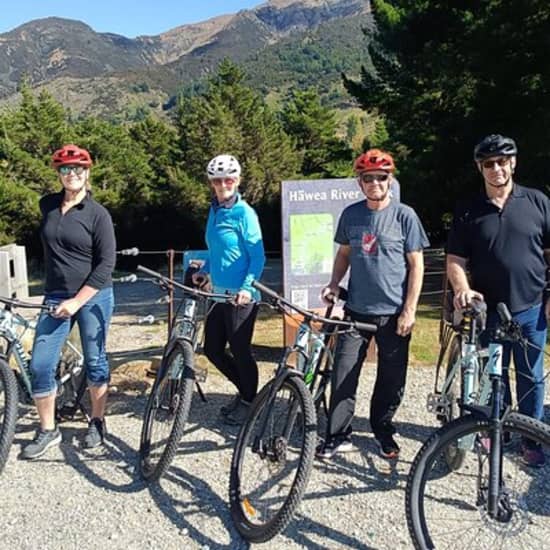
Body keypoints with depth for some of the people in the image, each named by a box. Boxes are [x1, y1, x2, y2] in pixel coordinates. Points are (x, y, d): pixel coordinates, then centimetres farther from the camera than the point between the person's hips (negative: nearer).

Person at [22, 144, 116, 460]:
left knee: (94, 362, 8)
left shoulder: (98, 214, -9)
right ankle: (48, 431, 17)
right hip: (55, 297, 4)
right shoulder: (47, 206, 5)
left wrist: (77, 301, -17)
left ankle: (97, 423, 26)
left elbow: (107, 263, -12)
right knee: (40, 365, 0)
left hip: (93, 297, -4)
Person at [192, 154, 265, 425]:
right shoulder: (215, 210, 11)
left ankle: (248, 401, 24)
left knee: (240, 350, 3)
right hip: (219, 293, 8)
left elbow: (258, 256, -14)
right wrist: (205, 271, 11)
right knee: (212, 349, 13)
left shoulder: (244, 213, -11)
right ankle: (244, 389, 33)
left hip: (240, 296, -8)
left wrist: (247, 288, -23)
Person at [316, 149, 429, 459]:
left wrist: (409, 310, -9)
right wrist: (334, 284, -1)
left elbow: (416, 264, -4)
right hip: (357, 310, 2)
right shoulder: (351, 215, 5)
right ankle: (339, 436, 15)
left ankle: (383, 431, 31)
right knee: (343, 376, 1)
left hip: (394, 314, -2)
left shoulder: (404, 215, -4)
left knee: (392, 381, 10)